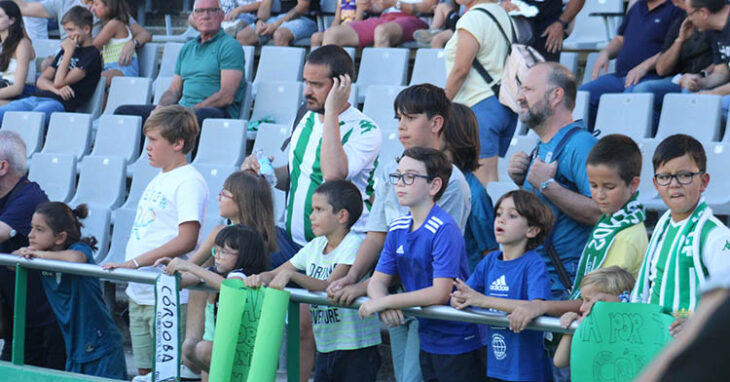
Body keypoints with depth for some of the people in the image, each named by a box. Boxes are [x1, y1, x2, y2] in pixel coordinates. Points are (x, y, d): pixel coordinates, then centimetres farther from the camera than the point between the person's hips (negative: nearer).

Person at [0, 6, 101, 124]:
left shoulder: (92, 55, 1)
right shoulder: (65, 50, 28)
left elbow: (59, 82, -8)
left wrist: (69, 51, 1)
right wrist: (56, 89, -3)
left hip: (60, 103, -8)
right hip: (36, 98, 8)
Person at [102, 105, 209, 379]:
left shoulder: (189, 182, -12)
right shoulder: (158, 179, 16)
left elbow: (186, 240, -21)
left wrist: (134, 263, -22)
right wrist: (124, 266, 14)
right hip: (139, 294, 9)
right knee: (145, 370, 11)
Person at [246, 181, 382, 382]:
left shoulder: (354, 243, -12)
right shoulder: (315, 246, 11)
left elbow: (329, 287, -22)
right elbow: (276, 272, 12)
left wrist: (290, 274, -31)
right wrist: (261, 278, -12)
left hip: (356, 347, -7)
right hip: (325, 348, 7)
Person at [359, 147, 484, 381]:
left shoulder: (444, 230, -19)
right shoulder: (397, 229, 5)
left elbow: (441, 293, -25)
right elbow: (378, 281, 6)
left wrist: (383, 302, -22)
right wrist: (383, 303, -18)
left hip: (458, 343, -7)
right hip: (428, 341, 7)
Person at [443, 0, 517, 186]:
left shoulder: (472, 19, -12)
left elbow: (460, 69, -15)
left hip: (480, 106, -9)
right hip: (506, 107, 9)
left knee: (484, 178, -11)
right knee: (491, 177, 10)